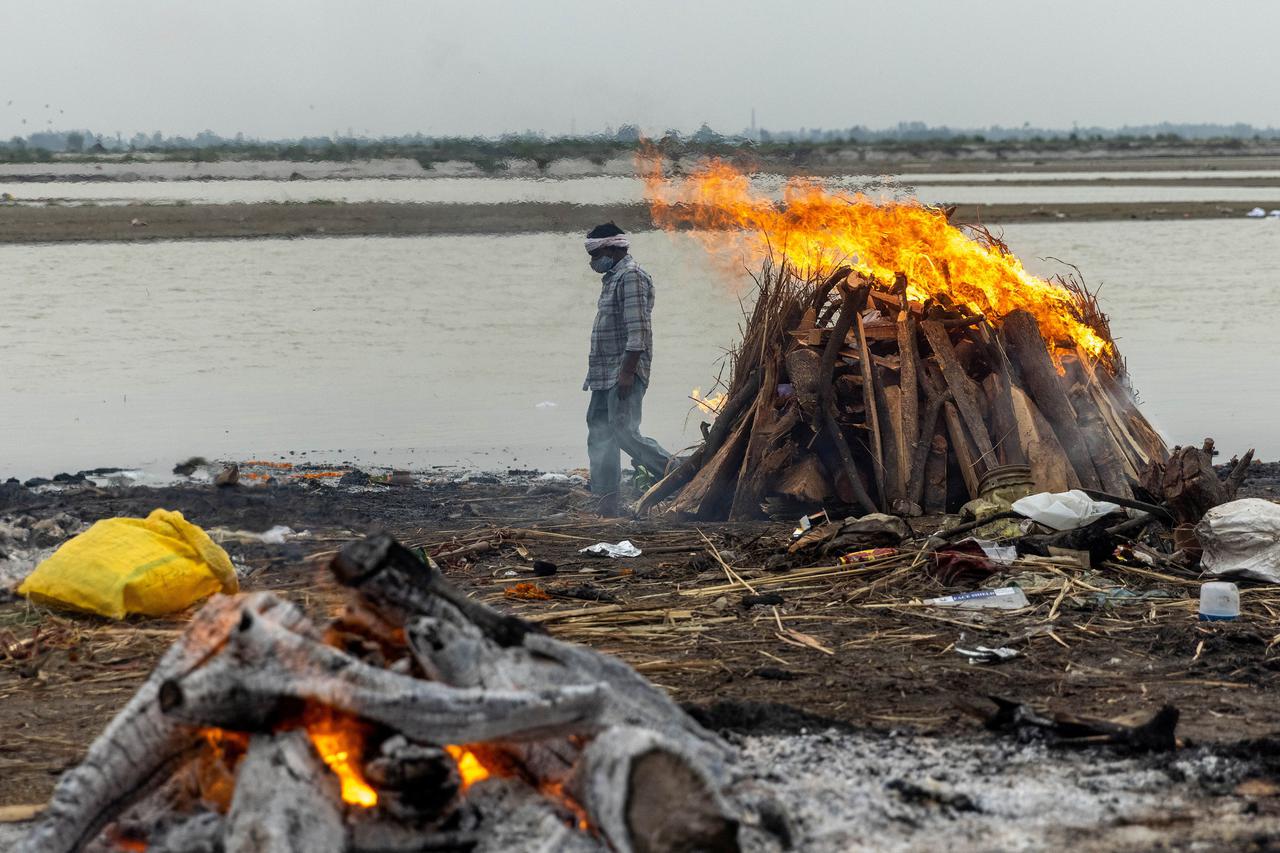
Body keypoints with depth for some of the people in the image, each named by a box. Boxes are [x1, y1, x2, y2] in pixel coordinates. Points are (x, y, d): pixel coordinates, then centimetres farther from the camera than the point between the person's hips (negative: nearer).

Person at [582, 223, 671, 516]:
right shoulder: (613, 278, 20)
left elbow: (638, 329, -19)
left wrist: (627, 371, -23)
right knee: (599, 434, 7)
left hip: (624, 373, -10)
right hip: (606, 375, 10)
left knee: (623, 431, -17)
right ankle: (606, 505, 9)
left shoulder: (631, 276, -11)